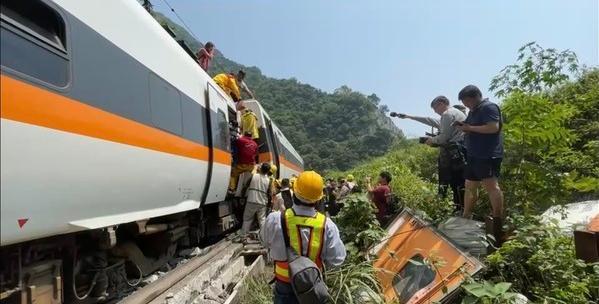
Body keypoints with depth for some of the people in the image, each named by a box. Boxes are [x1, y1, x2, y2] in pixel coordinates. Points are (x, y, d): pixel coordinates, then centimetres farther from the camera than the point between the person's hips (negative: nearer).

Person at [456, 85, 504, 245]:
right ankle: (466, 217, 25)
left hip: (488, 154, -10)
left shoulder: (489, 107, -10)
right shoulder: (473, 111, 19)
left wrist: (471, 128, -17)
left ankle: (498, 222, -12)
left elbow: (494, 127, -22)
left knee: (491, 185, -15)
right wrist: (465, 128, 4)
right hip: (474, 154, 10)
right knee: (470, 186, 14)